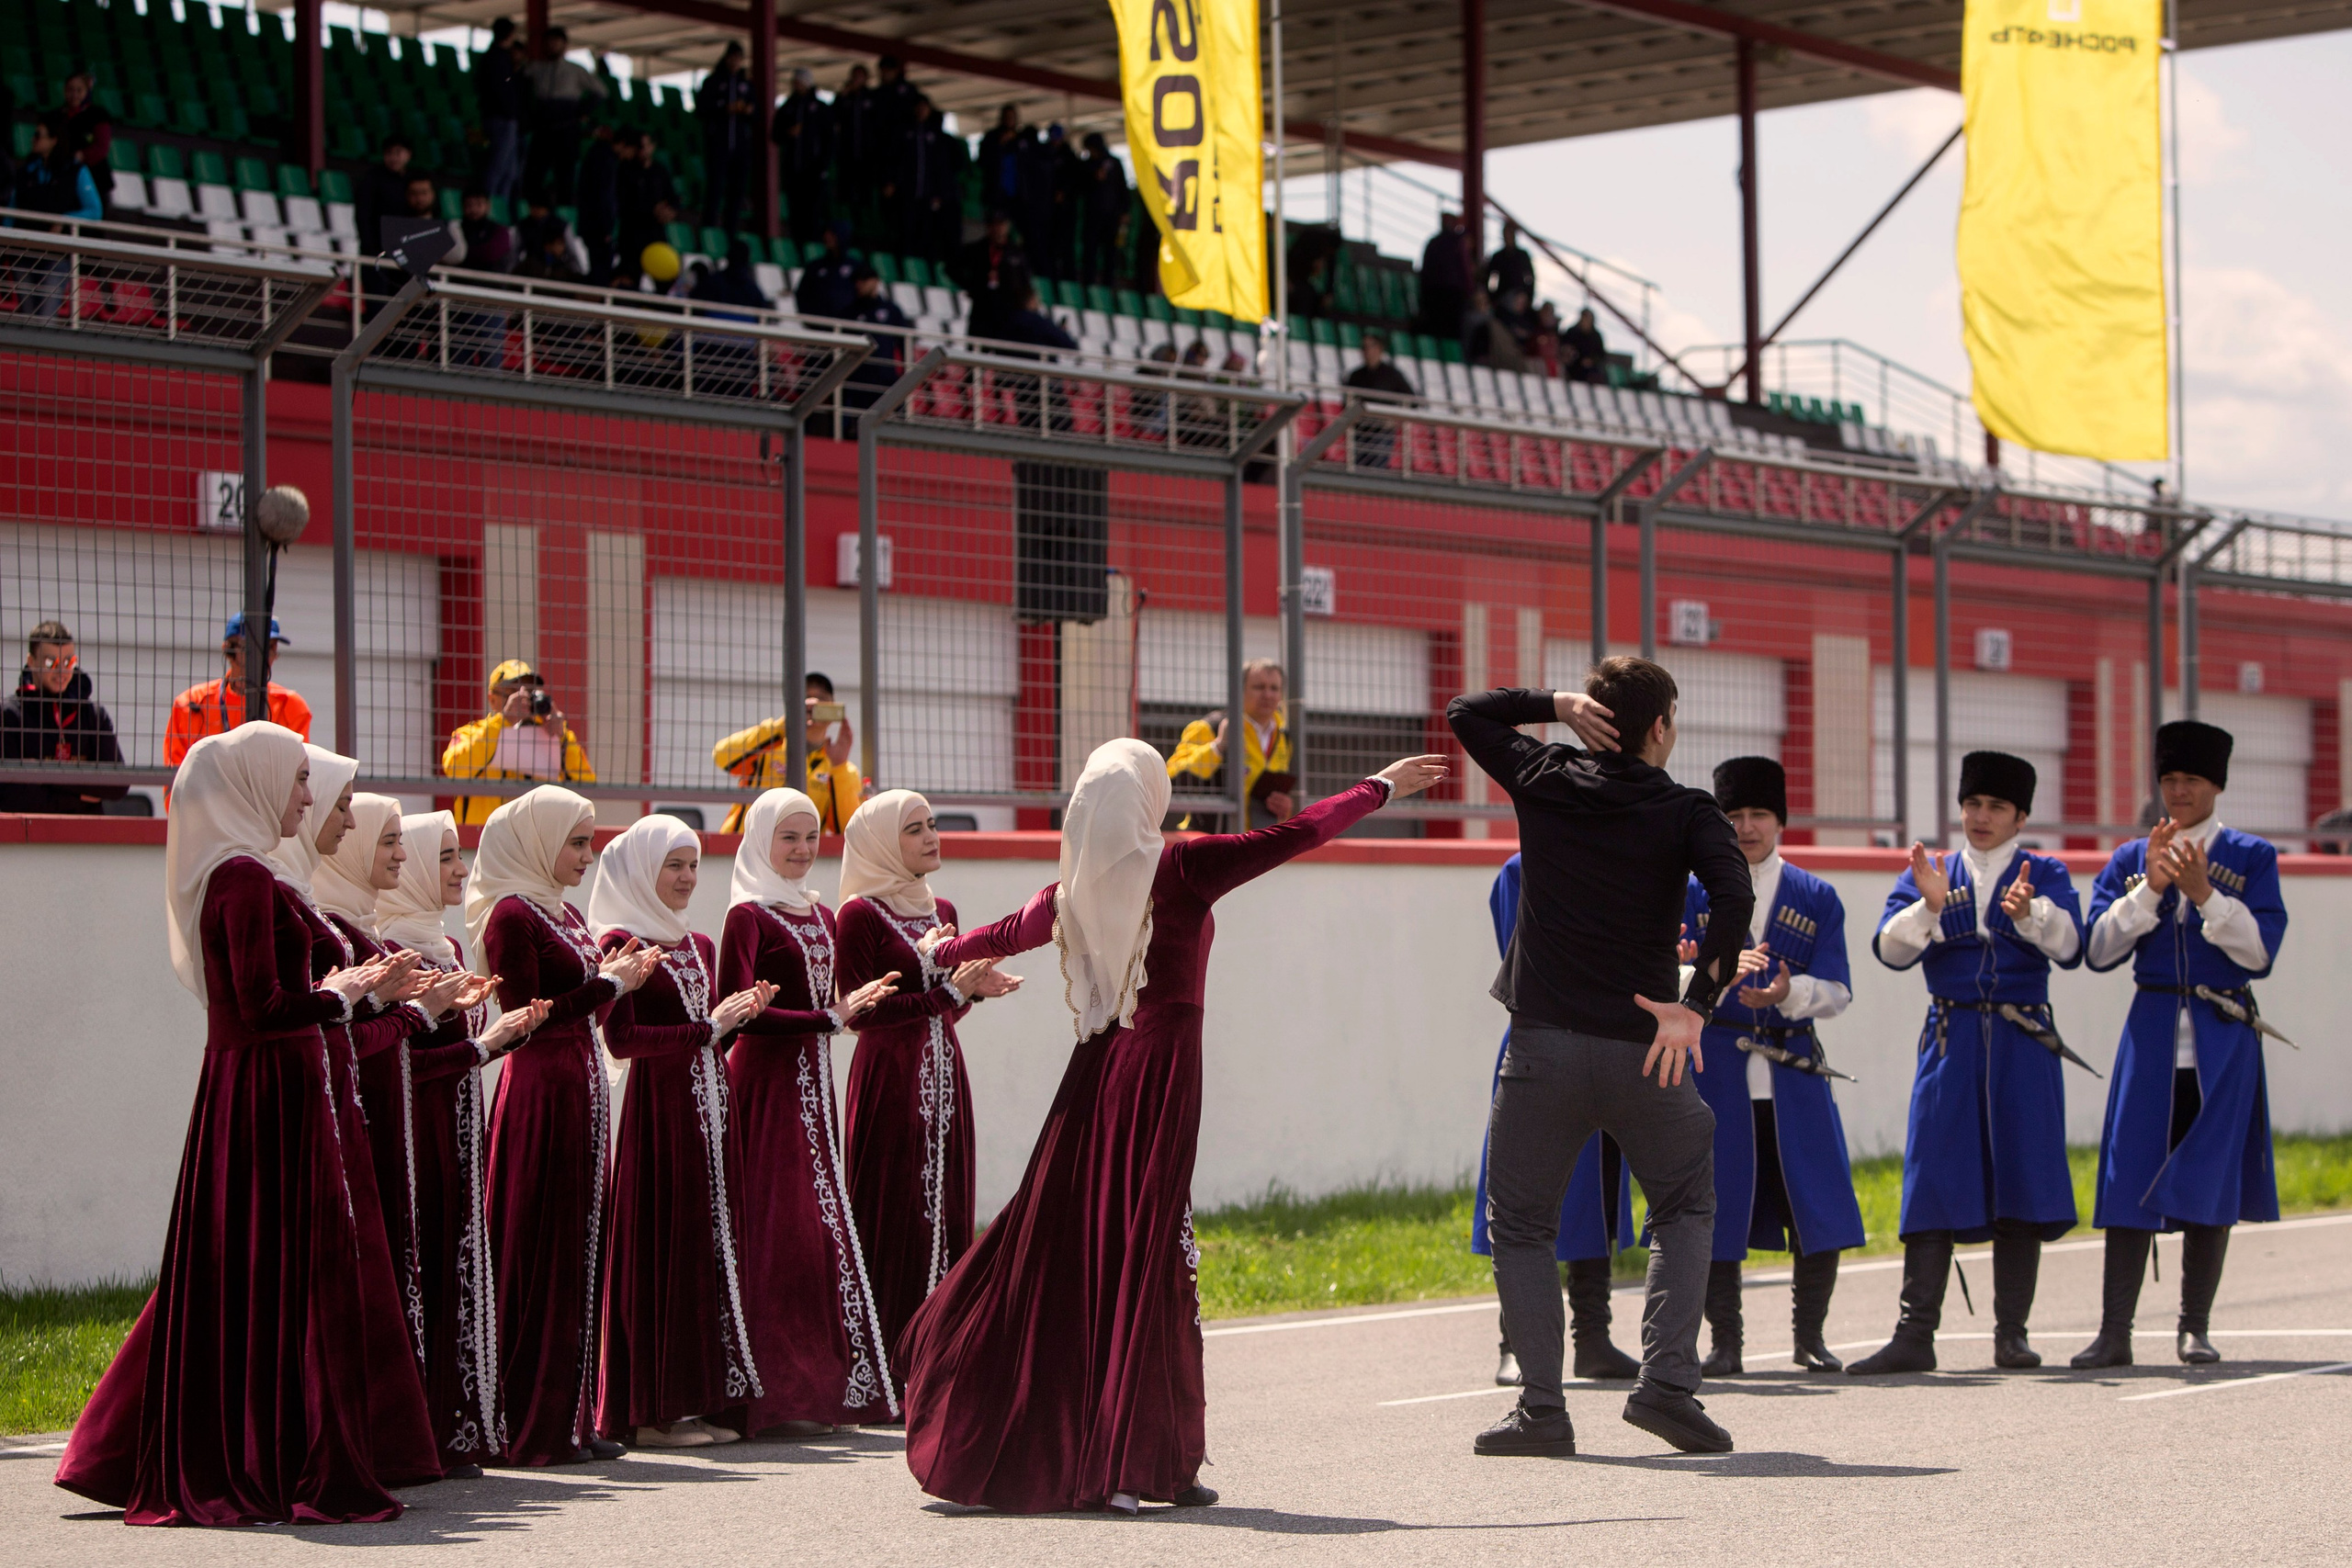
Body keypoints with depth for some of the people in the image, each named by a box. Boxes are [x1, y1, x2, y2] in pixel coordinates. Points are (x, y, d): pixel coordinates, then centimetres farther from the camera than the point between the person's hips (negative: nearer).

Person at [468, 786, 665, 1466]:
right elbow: (523, 1015, -17)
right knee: (540, 1254, -6)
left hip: (580, 1085, 9)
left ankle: (568, 1418, 13)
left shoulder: (564, 913, 17)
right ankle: (532, 1427, -2)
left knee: (581, 1251, 9)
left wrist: (614, 976, 3)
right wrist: (608, 985, -12)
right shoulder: (513, 914, -11)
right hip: (540, 1092, -9)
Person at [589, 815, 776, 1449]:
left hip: (705, 1108, 8)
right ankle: (651, 1412, -3)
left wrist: (739, 1013, 0)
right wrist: (709, 1027, -13)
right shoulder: (620, 943, -7)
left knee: (708, 1247, 6)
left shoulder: (699, 946, 17)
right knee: (660, 1251, -7)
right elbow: (621, 1039, -16)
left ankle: (694, 1400, 9)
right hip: (656, 1109, -8)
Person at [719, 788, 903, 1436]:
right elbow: (735, 1012, -18)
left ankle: (821, 1387, 10)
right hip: (766, 1084, -8)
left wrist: (859, 1003, 4)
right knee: (777, 1231, -9)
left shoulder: (821, 914, 17)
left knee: (821, 1231, 7)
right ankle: (772, 1400, -6)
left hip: (812, 1085, 8)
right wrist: (831, 1017, -17)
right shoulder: (749, 915, -8)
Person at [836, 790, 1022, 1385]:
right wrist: (950, 992, -15)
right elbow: (863, 1011, -13)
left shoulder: (940, 910, 14)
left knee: (944, 1217, 5)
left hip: (943, 1078, 7)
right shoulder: (860, 913, -7)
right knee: (892, 1218, -7)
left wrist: (973, 988, -1)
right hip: (890, 1079, -7)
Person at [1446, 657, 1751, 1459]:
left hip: (1544, 1041, 1)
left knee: (1521, 1225, 11)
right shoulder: (1686, 811, 0)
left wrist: (1555, 703, 10)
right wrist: (1695, 1002, -17)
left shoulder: (1546, 781, 4)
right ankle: (1667, 1379, 3)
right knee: (1685, 1208, 18)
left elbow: (1465, 713, 20)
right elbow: (1733, 896, -18)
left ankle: (1542, 1407, 0)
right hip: (1642, 1050, 0)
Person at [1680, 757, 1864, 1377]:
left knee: (1820, 1212, -2)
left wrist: (1788, 992, -19)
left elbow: (1836, 992, 1)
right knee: (1718, 1210, -2)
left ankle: (1810, 1337, 12)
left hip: (1795, 1070, 1)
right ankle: (1726, 1343, 8)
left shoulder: (1816, 897, 9)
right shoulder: (1693, 894, 5)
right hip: (1716, 1070, -1)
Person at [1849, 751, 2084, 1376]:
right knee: (1934, 1184, -5)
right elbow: (1890, 949, -2)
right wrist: (1929, 904, -20)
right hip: (1951, 1042, 1)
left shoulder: (2045, 874, 8)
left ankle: (2012, 1335, 7)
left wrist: (2028, 912, -29)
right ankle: (1915, 1336, -6)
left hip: (2023, 1047, 0)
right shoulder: (1928, 875, 12)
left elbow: (2069, 947, -9)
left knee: (2020, 1184, -1)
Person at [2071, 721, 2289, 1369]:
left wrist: (2204, 894, -16)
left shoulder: (2251, 858, 4)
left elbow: (2260, 952, -5)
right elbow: (2099, 949, 1)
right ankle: (2114, 1333, -4)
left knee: (2210, 1179, 0)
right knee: (2132, 1177, -4)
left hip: (2223, 1040, -1)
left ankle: (2195, 1328, 10)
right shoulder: (2130, 860, 9)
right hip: (2152, 1033, 1)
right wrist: (2149, 889, -11)